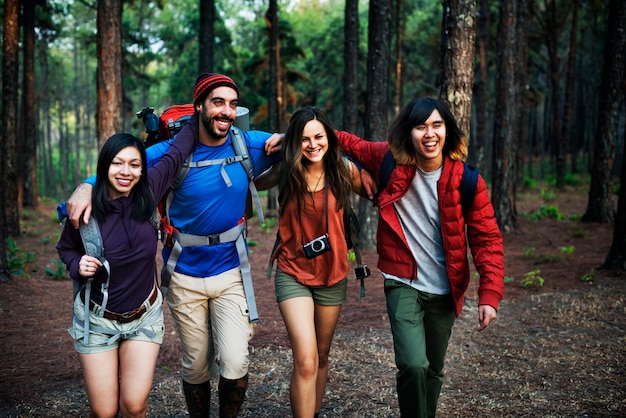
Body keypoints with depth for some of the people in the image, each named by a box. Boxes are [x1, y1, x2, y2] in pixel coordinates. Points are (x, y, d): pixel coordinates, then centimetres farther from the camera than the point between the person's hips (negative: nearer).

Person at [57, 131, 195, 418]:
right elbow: (66, 248, 4)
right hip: (97, 319, -1)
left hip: (145, 316, 1)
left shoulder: (148, 192, -13)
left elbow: (175, 154, 0)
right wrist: (77, 265, -16)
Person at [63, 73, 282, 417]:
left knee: (235, 365, -11)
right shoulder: (174, 151, -9)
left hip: (230, 270, 0)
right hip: (185, 275, 0)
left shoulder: (251, 145, -5)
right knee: (195, 369, 11)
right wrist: (86, 187, -25)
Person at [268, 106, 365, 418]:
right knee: (305, 361, -16)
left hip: (332, 274, 2)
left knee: (321, 356, 18)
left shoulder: (344, 171, -7)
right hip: (293, 274, -2)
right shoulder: (285, 174, -8)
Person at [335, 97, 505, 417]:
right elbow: (348, 143, 7)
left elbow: (487, 239, -7)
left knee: (433, 371, 15)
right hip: (403, 283, -1)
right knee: (413, 365, -19)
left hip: (444, 291, 2)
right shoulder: (389, 161, -9)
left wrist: (489, 294, -17)